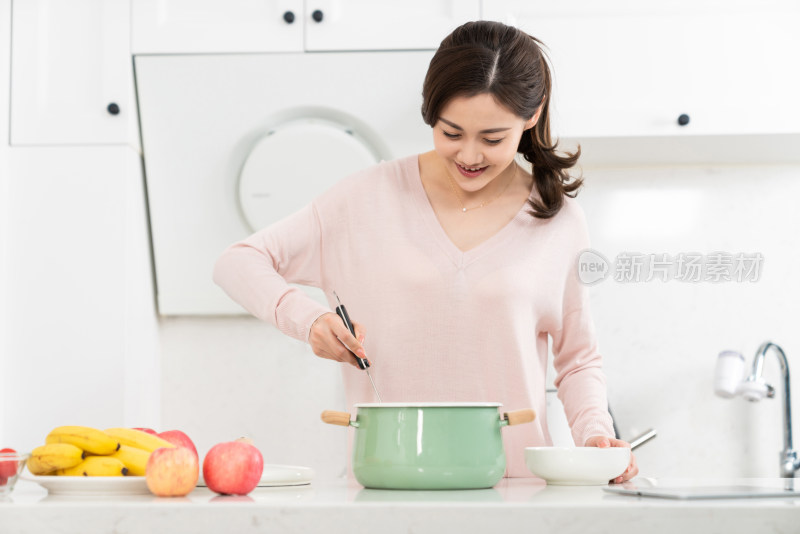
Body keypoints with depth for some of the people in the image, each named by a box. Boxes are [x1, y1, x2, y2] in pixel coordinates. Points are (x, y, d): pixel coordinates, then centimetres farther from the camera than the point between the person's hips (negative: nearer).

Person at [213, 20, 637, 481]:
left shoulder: (560, 222, 8)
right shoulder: (372, 197, 4)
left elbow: (578, 360, 18)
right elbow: (238, 262, 8)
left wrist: (596, 433, -1)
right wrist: (307, 317, -10)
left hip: (514, 487, 1)